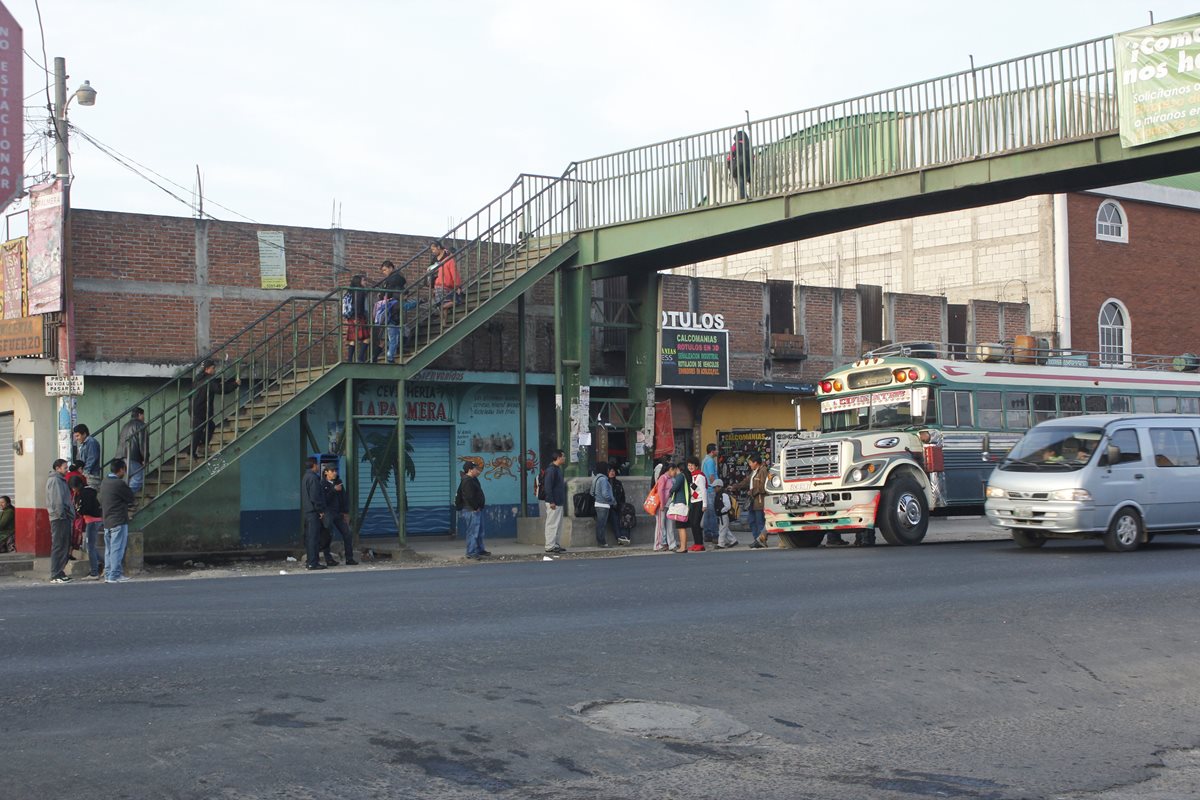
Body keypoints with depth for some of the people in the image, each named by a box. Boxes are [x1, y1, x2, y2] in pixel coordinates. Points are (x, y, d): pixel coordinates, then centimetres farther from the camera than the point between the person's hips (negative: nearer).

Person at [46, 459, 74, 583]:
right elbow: (57, 500, -18)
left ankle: (59, 572, 17)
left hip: (64, 518, 10)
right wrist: (61, 514, -18)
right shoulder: (54, 480, -9)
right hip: (59, 518, -10)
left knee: (65, 546, 12)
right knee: (58, 547, -9)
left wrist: (70, 514, 13)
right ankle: (55, 575, -8)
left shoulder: (60, 480, 21)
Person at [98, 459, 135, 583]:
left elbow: (101, 502, 15)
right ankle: (115, 575, -5)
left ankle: (108, 575, 14)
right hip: (119, 521, -8)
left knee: (109, 549, 12)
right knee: (117, 549, -5)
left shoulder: (104, 483, 10)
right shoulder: (120, 483, -15)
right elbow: (131, 498, -6)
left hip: (107, 521, 8)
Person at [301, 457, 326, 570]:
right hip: (313, 511, -10)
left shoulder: (305, 477, 18)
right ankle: (312, 563, -10)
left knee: (309, 537, 14)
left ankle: (309, 561, 18)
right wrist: (320, 510, -14)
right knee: (314, 537, -9)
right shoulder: (313, 477, -15)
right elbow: (315, 496, -20)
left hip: (307, 511, 10)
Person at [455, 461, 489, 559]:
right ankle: (471, 553, -4)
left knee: (479, 532, 19)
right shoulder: (467, 481, -18)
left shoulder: (473, 480, 15)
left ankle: (480, 550, 29)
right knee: (472, 532, -8)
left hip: (477, 510, 11)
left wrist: (479, 507, 14)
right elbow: (469, 497, -25)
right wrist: (475, 507, -17)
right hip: (471, 511, -11)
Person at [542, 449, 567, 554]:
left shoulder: (558, 469, 17)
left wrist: (563, 502, 21)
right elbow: (548, 486, -20)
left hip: (559, 502, 10)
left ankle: (556, 544, 18)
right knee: (552, 524, -7)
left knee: (558, 525, 13)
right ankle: (550, 546, -6)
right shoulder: (551, 469, -15)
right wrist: (551, 502, -23)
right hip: (553, 503, -10)